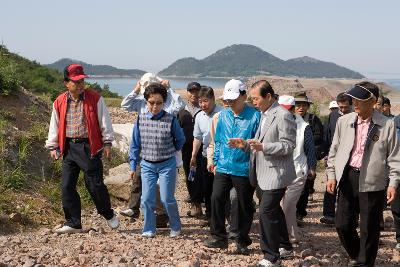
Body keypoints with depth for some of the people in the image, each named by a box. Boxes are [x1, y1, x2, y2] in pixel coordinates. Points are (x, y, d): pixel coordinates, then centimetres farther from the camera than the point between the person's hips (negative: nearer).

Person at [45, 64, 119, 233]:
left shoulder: (95, 99, -3)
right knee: (67, 186, 2)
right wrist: (53, 147, 13)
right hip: (69, 147, 4)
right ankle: (73, 223, 13)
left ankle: (109, 215, 23)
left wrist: (107, 143, -2)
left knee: (94, 184, -2)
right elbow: (55, 126, 14)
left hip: (89, 147, -4)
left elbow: (104, 122, 1)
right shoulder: (59, 102, 6)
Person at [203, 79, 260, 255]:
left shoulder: (254, 116, -8)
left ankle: (243, 242, 22)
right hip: (223, 167, 4)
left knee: (245, 206, 7)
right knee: (216, 198, -10)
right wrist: (216, 161, 14)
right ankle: (219, 237, 4)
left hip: (244, 170, -3)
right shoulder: (223, 115, 8)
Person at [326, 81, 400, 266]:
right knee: (342, 225, 9)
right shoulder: (344, 121, 4)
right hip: (347, 178, 3)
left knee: (369, 229, 5)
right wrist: (331, 175, 7)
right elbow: (334, 150, 11)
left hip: (372, 183, -3)